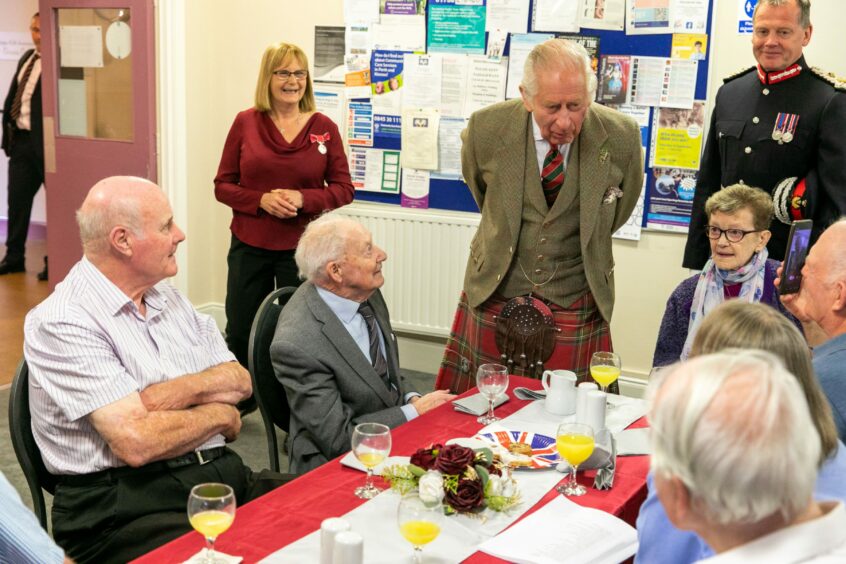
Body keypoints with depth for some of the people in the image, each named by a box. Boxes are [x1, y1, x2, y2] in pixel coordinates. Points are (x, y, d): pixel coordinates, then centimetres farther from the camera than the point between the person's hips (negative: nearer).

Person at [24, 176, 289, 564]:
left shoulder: (165, 296, 15)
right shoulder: (62, 323, -10)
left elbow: (240, 381, 9)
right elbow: (136, 442, -19)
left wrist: (175, 392, -10)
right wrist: (219, 414, -2)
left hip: (221, 473, 7)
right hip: (123, 506, -7)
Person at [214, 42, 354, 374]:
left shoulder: (324, 128, 0)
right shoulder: (245, 123, 2)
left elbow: (344, 189, 2)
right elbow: (222, 186, 4)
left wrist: (302, 199, -16)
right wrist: (261, 200, -15)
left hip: (302, 247, -1)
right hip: (249, 246, 1)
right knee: (240, 334, 9)